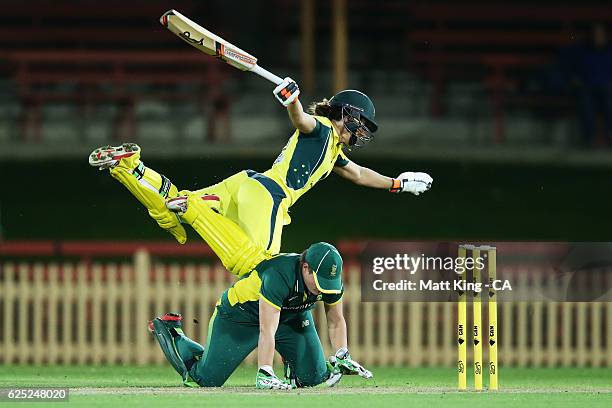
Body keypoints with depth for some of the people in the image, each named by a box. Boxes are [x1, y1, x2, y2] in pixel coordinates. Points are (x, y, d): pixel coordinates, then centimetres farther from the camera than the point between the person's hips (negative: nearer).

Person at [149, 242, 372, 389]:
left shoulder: (331, 279, -22)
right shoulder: (279, 275, -41)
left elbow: (336, 322, -3)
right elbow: (266, 332, -44)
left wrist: (342, 356, -15)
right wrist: (264, 375, -50)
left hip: (292, 315, 5)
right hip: (240, 314, -5)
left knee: (313, 377, -10)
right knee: (208, 378, -4)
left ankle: (291, 363, 25)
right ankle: (171, 332, 20)